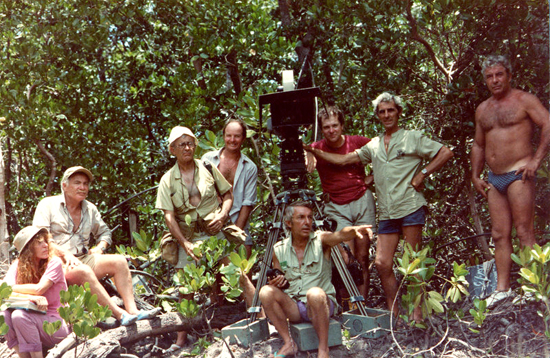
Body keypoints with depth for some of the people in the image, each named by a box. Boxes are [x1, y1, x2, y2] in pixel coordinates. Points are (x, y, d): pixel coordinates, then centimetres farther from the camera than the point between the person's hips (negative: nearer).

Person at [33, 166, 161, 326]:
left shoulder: (90, 209, 18)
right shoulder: (48, 204, 2)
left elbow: (105, 232, 29)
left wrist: (100, 248, 5)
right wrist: (65, 253, -21)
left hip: (83, 258, 6)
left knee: (119, 261, -18)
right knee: (84, 271, -37)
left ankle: (132, 310, -30)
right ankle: (120, 314, -38)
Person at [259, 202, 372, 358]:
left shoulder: (320, 240, -3)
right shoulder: (279, 249, 6)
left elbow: (341, 235, -25)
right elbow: (276, 281, 15)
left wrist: (355, 230, -48)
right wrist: (276, 282, -10)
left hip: (321, 304, -3)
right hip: (293, 307, 3)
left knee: (315, 293, -36)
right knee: (266, 292, -22)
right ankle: (288, 343, -13)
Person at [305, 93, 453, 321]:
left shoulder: (412, 138, 5)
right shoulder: (373, 146, 19)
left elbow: (446, 153, 2)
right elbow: (343, 160, 18)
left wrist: (423, 174, -5)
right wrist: (312, 150, 11)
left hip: (411, 208, -5)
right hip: (386, 214, 5)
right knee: (382, 263, -3)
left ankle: (417, 312, 2)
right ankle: (394, 312, 6)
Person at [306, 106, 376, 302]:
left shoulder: (357, 142, -2)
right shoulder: (318, 148, -4)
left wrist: (373, 177, 2)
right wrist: (308, 154, -43)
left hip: (362, 202, 1)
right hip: (336, 207, -1)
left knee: (362, 257, 2)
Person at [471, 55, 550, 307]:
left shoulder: (523, 100, -1)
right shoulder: (482, 110, 18)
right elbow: (478, 145, 26)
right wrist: (475, 175, 18)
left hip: (518, 173, -7)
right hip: (494, 179, 7)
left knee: (524, 231, -9)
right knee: (499, 235, 5)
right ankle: (502, 289, 8)